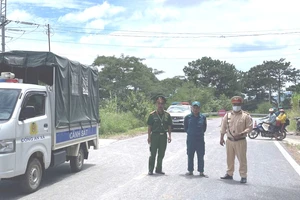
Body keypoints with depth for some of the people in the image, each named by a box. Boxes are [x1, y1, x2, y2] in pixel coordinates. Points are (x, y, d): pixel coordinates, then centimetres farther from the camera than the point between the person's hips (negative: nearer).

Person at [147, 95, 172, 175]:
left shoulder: (167, 115, 5)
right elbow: (149, 127, 0)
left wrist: (169, 136, -1)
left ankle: (159, 169, 20)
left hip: (163, 136, 3)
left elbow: (169, 126, 8)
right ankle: (150, 170, 7)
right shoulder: (152, 114, -2)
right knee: (153, 154, -1)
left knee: (161, 154, 9)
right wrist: (149, 137, -5)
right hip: (154, 135, -3)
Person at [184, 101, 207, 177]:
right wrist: (189, 132, 5)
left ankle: (201, 172, 12)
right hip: (190, 139, 0)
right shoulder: (188, 117, -1)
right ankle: (190, 171, 19)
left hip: (200, 139, 0)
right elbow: (185, 128, 9)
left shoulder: (203, 117, 1)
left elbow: (204, 128, 11)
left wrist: (200, 133, 6)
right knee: (190, 156, 8)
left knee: (201, 156, 4)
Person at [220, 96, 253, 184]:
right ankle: (229, 174, 27)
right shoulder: (227, 115, 7)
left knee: (242, 159, -2)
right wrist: (221, 138, 9)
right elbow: (223, 127, 11)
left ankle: (243, 176, 5)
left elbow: (250, 127, -6)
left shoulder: (246, 116, -4)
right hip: (229, 140, 4)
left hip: (240, 141, -4)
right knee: (230, 158, 14)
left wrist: (241, 134, -19)